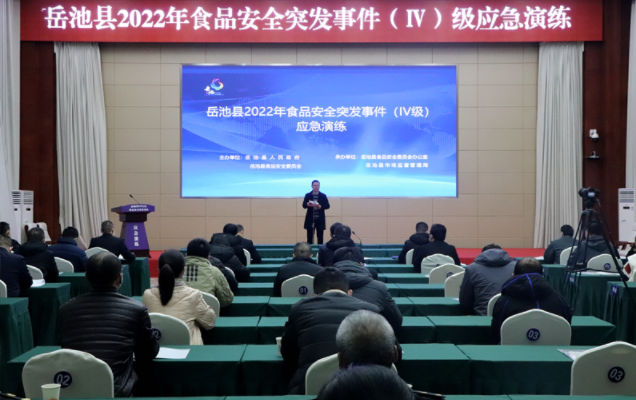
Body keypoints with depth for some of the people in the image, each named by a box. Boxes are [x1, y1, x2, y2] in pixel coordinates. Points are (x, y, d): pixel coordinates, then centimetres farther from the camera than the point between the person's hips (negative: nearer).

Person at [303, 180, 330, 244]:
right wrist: (308, 204, -26)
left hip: (320, 219, 0)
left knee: (320, 237, 3)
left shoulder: (323, 196, 6)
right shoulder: (308, 195, 5)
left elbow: (327, 206, 0)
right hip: (310, 219, 0)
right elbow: (304, 205, -3)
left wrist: (320, 206, -18)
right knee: (310, 236, 1)